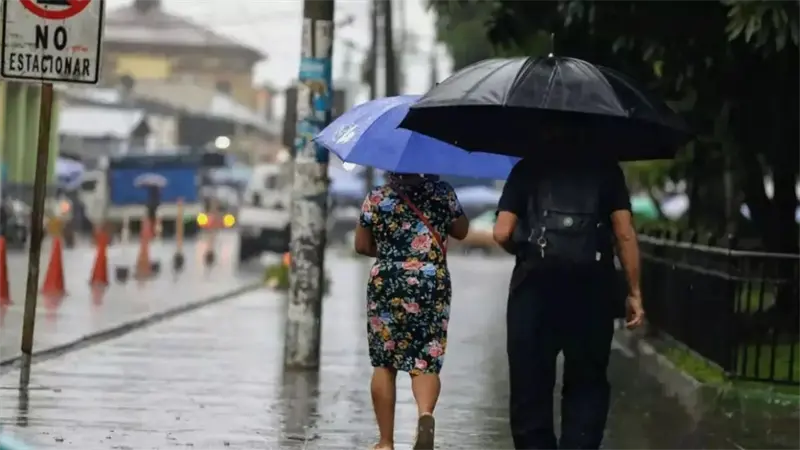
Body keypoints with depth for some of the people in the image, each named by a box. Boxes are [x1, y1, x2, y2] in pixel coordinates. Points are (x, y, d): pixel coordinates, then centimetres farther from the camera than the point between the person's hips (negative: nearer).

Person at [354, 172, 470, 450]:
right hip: (432, 286, 0)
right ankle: (425, 413, -26)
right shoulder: (441, 191, 2)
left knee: (384, 364, 10)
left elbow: (361, 245, 7)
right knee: (425, 363, 5)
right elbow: (461, 231, 15)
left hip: (386, 285, 0)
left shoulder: (376, 198, 0)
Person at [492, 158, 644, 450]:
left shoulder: (527, 169, 10)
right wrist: (634, 292, 4)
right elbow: (624, 234, 2)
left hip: (534, 284, 0)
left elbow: (502, 234, 2)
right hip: (591, 285, 0)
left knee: (530, 385, 8)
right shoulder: (606, 169, 11)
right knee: (586, 385, 8)